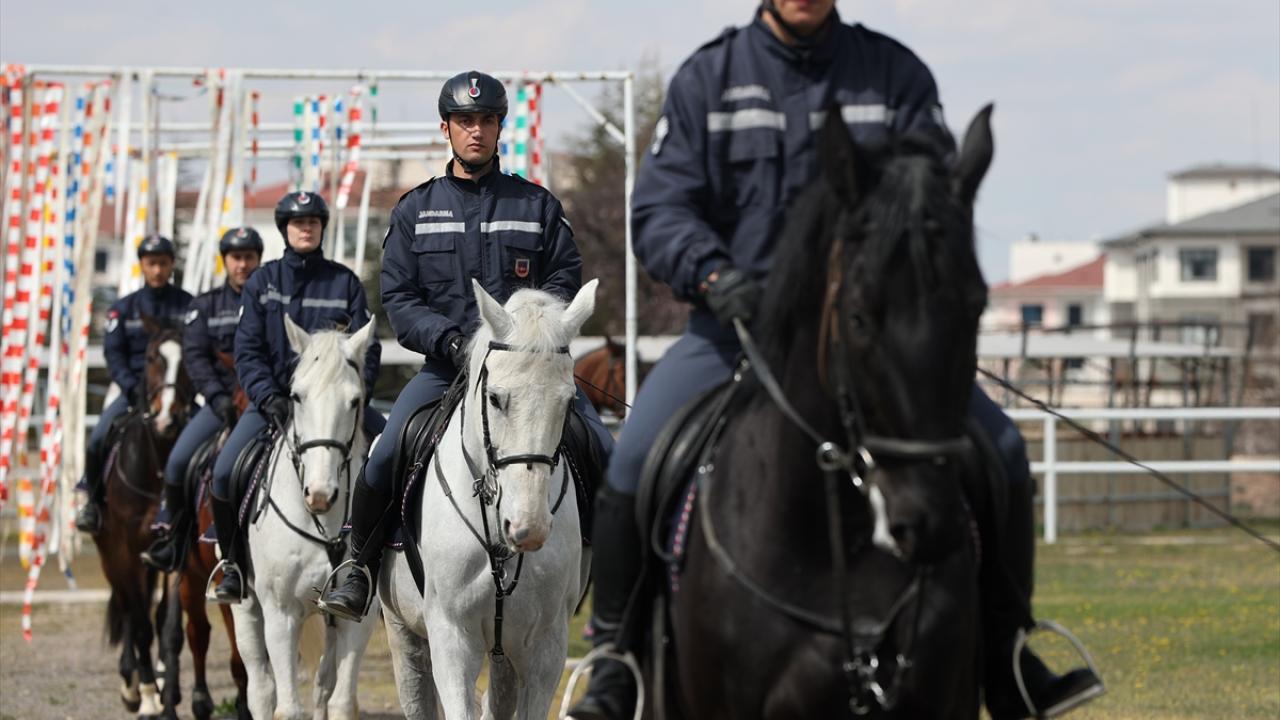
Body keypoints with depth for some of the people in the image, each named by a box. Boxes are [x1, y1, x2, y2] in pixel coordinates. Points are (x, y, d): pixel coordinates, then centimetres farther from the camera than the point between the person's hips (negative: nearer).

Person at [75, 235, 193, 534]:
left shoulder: (187, 305, 6)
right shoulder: (123, 308, 8)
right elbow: (114, 354, 2)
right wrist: (133, 388, -13)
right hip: (135, 386, 1)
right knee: (98, 439, -18)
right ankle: (92, 499, 3)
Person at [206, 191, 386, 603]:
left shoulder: (344, 282, 8)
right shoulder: (263, 282, 7)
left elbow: (367, 349, 4)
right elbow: (247, 350, 1)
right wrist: (269, 398, -14)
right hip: (274, 396, -1)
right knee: (225, 472, -20)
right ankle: (233, 565, -3)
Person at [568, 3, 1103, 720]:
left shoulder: (896, 75, 5)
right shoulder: (706, 79, 3)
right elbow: (660, 208, -2)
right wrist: (712, 273, -22)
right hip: (736, 321, -1)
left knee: (998, 446, -14)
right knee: (637, 458, -24)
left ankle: (1001, 656, 0)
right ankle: (617, 652, -7)